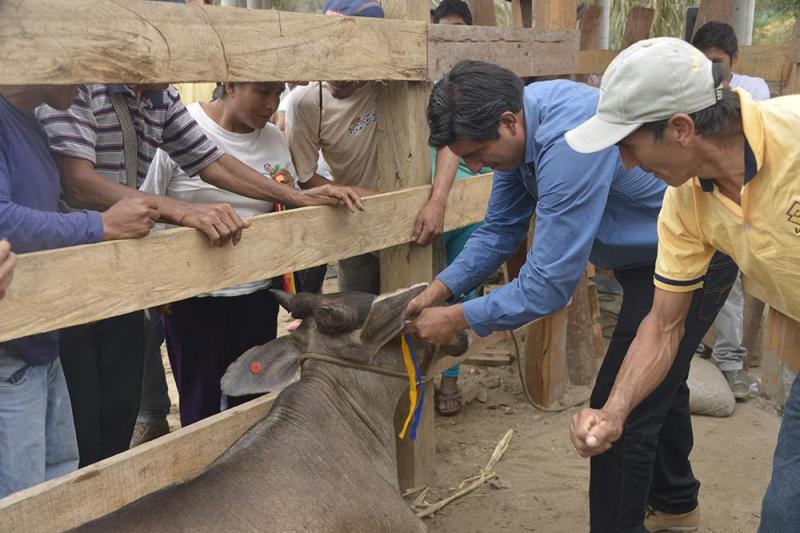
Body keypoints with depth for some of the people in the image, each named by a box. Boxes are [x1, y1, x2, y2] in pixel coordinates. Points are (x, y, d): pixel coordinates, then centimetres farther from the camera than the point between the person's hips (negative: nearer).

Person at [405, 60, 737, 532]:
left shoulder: (569, 141, -37)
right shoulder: (517, 123, -9)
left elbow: (552, 283, -34)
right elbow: (501, 230, 1)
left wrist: (457, 318, -26)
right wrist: (441, 288, -9)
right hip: (648, 254, 10)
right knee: (658, 382, 26)